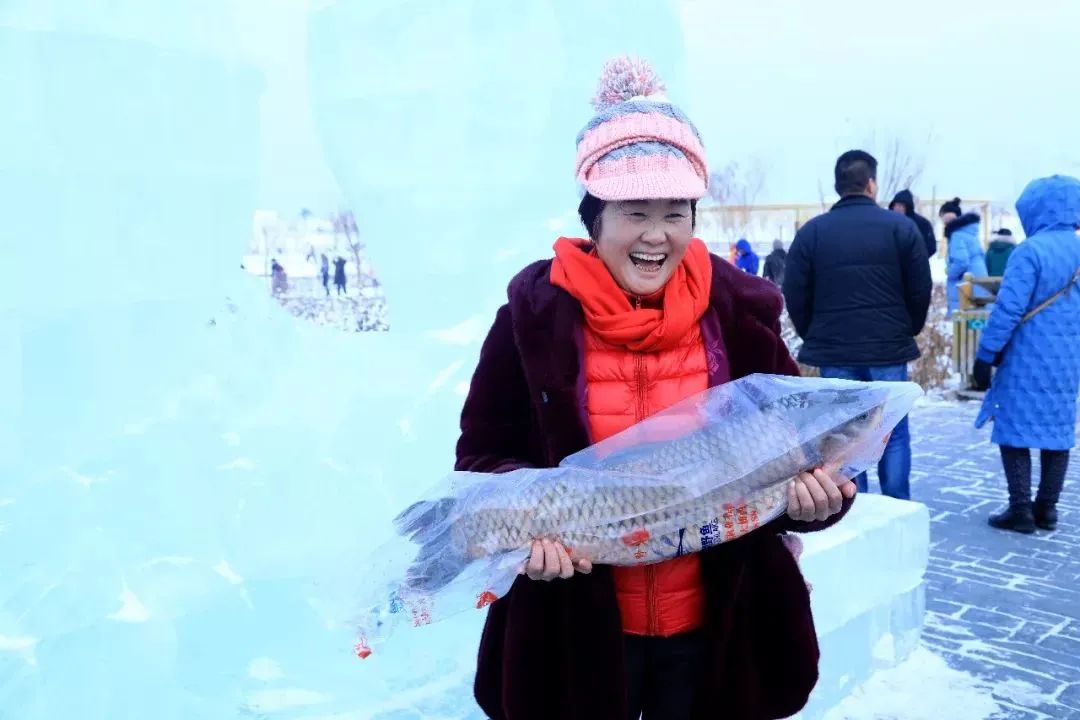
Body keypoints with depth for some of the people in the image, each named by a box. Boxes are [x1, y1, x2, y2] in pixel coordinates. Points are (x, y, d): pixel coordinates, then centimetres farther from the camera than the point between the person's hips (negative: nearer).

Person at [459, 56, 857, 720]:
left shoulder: (740, 313, -6)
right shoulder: (535, 315, -11)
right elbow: (483, 455, -4)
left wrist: (813, 493, -17)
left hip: (716, 629, 2)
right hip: (576, 632, -1)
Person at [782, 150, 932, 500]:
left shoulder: (811, 232, 0)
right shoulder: (901, 227, -2)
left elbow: (795, 295, 1)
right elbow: (920, 290, 0)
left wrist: (814, 338, 13)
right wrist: (907, 332, 15)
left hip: (834, 352, 0)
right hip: (890, 351, 0)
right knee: (894, 435, 10)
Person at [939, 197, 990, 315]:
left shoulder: (958, 234, -12)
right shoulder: (970, 232, 17)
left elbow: (961, 262, -23)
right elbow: (982, 257, 25)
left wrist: (949, 271, -4)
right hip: (978, 288, 10)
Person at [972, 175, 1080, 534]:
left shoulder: (1031, 250, -15)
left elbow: (1008, 309, -18)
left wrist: (985, 355, -12)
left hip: (1028, 363, -7)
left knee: (1015, 432, 2)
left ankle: (1020, 511, 2)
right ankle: (1046, 510, 19)